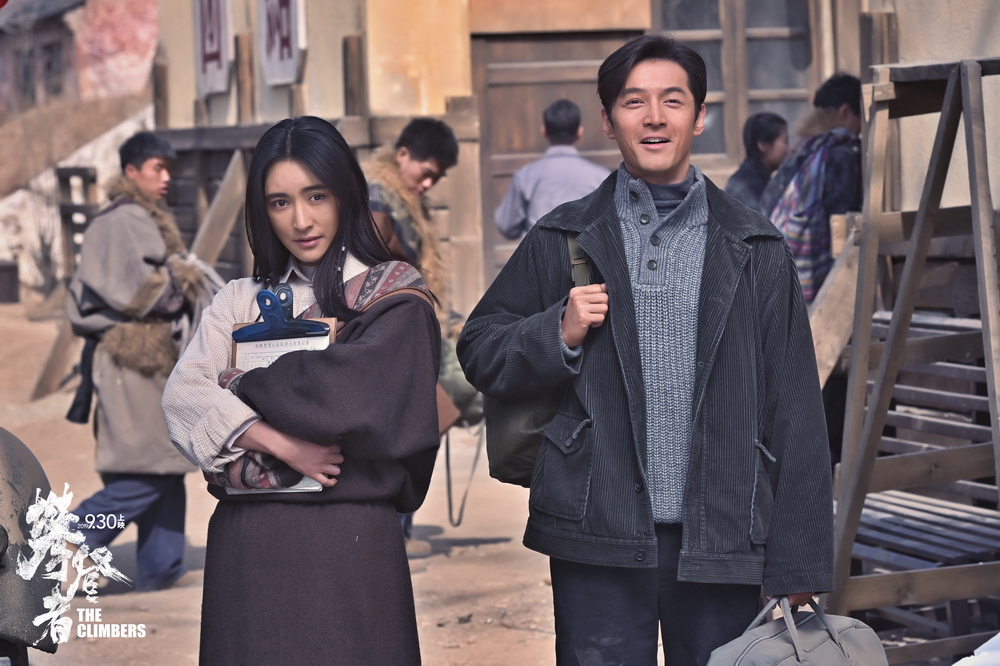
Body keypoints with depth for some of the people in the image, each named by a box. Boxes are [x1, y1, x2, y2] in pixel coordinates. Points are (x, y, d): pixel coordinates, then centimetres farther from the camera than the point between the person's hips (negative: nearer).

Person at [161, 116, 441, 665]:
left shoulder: (392, 296, 2)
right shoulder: (241, 301, 13)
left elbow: (342, 392, -14)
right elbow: (181, 397, -1)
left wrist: (238, 388, 0)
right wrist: (279, 443, -15)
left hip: (346, 542, -3)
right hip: (243, 543, 3)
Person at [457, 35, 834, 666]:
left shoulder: (756, 250, 8)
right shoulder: (561, 240, 8)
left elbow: (794, 409, 5)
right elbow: (480, 351, 12)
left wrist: (797, 565, 0)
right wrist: (560, 334, -8)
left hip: (720, 538, 1)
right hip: (599, 538, 0)